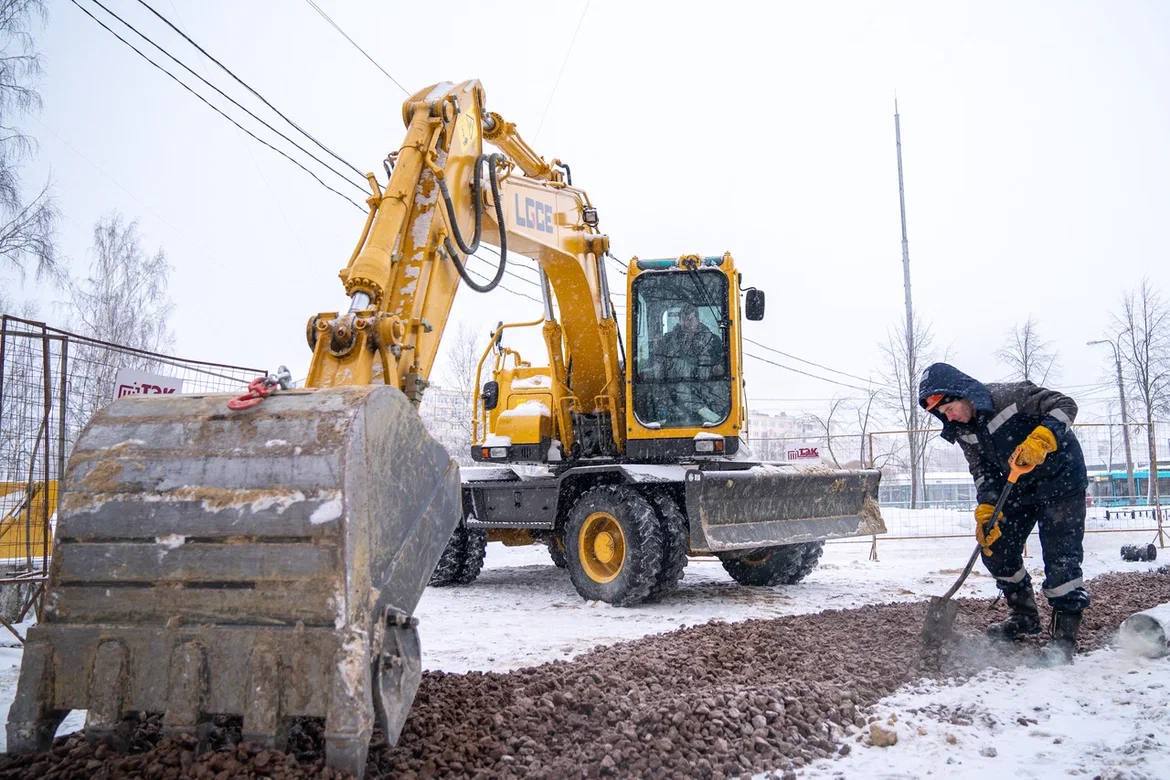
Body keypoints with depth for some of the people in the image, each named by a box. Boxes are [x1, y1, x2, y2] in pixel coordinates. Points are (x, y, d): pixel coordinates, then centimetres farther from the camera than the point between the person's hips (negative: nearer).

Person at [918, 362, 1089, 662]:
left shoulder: (1010, 395, -25)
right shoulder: (963, 430, -3)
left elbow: (1064, 405, -24)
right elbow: (983, 471, -1)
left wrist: (1040, 439, -39)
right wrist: (985, 509, -16)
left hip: (1060, 478, -7)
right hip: (1018, 488, 8)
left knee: (1060, 555, -13)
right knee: (996, 550, 6)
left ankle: (1066, 633, -6)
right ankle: (1024, 616, 23)